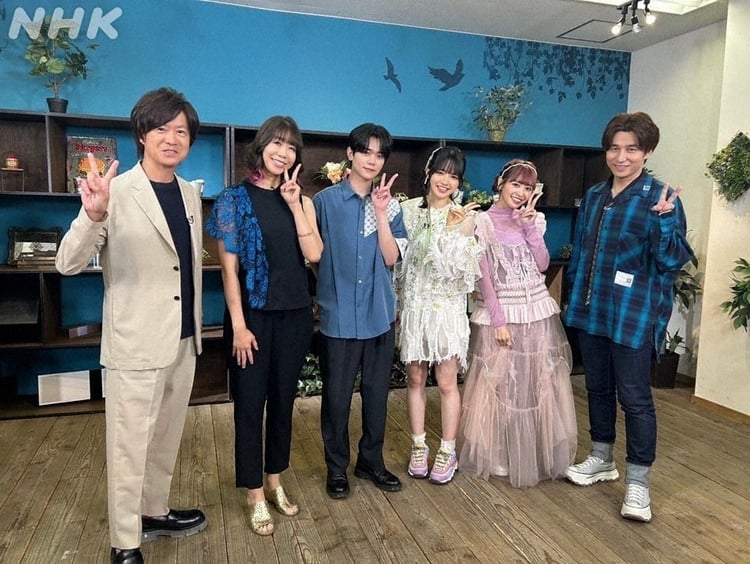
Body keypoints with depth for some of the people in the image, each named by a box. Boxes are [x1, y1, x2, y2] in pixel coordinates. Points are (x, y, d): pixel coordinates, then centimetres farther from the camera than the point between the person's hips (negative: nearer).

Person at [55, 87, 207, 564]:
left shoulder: (191, 195, 7)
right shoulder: (116, 192, -13)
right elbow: (68, 264, -18)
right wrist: (93, 215, -37)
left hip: (184, 339, 7)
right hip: (136, 343, -6)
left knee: (167, 437, 20)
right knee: (130, 446, 7)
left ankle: (155, 512, 39)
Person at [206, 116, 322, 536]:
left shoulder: (301, 200, 7)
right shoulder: (236, 199, -3)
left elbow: (314, 254, -7)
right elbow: (229, 267, -8)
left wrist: (294, 204, -11)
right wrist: (238, 325, -12)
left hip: (295, 314, 4)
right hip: (253, 314, -4)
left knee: (284, 399, 14)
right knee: (250, 403, 5)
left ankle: (275, 482, 32)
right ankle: (256, 495, 21)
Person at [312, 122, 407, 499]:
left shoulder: (391, 204, 5)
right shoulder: (326, 200, -5)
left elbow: (391, 258, -4)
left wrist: (381, 213, -11)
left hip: (379, 314, 3)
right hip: (339, 315, -3)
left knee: (377, 393, 13)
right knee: (337, 396, 6)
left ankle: (371, 461, 32)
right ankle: (336, 467, 26)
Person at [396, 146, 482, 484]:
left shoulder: (464, 217, -4)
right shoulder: (409, 209, 2)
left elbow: (466, 266, -12)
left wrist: (453, 229, -22)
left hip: (447, 307, -2)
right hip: (413, 305, 3)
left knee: (447, 383, 5)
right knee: (415, 379, 11)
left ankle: (447, 452, 22)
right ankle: (419, 447, 28)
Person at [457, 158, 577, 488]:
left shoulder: (534, 219, 9)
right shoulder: (484, 222, -5)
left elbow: (543, 264, -1)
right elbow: (483, 276, -10)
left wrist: (530, 226, -9)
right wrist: (498, 319, -14)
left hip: (537, 312, 5)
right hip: (500, 312, -4)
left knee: (538, 385, 10)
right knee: (498, 386, 3)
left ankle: (537, 455, 26)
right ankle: (497, 456, 20)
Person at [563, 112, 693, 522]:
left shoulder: (660, 198, -8)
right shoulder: (594, 196, 9)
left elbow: (672, 260, -14)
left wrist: (663, 220, -30)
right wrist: (574, 298, 18)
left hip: (634, 315, -6)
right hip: (591, 311, 6)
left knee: (634, 397, 1)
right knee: (597, 387, 17)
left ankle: (637, 482, 16)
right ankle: (601, 458, 34)